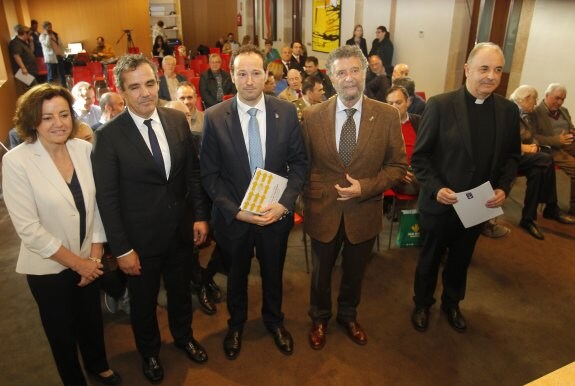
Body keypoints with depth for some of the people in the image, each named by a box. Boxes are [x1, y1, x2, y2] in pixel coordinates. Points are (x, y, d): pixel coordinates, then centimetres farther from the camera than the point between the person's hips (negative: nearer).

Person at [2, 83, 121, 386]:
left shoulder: (85, 148, -7)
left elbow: (97, 203, -1)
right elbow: (28, 228, -20)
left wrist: (94, 256, -5)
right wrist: (76, 262, -15)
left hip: (87, 260, 4)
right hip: (48, 267, -3)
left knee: (92, 317, 23)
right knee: (61, 328, 18)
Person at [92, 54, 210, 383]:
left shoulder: (178, 120, -5)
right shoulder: (109, 136, -17)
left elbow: (193, 171, 3)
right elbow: (107, 197, -14)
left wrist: (200, 215, 0)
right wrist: (121, 249, -13)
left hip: (180, 230, 3)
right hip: (140, 238, -3)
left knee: (181, 290, 24)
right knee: (144, 300, 20)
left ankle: (184, 336, 53)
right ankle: (149, 351, 48)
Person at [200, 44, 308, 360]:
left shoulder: (287, 112, -8)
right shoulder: (214, 117, -12)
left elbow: (299, 162, -3)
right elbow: (209, 174, -9)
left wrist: (284, 203, -17)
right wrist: (236, 211, -19)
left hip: (276, 213, 1)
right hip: (233, 216, -1)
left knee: (273, 273, 22)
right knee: (236, 275, 22)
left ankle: (273, 319, 52)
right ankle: (236, 323, 50)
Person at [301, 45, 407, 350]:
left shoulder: (387, 115, -10)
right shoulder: (312, 116, -9)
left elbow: (397, 165, -5)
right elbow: (303, 164, 0)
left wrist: (366, 187, -19)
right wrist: (308, 201, -4)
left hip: (364, 213, 1)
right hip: (323, 212, 0)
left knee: (354, 273, 23)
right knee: (321, 273, 21)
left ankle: (348, 316, 52)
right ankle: (319, 319, 49)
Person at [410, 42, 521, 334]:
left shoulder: (508, 111, -2)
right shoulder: (440, 105, -15)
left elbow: (512, 156, 7)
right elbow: (419, 156, -12)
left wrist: (503, 187, -9)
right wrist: (435, 188, -23)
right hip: (439, 204, -3)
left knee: (460, 261, 23)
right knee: (430, 259, 17)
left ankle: (452, 304, 47)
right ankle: (422, 305, 41)